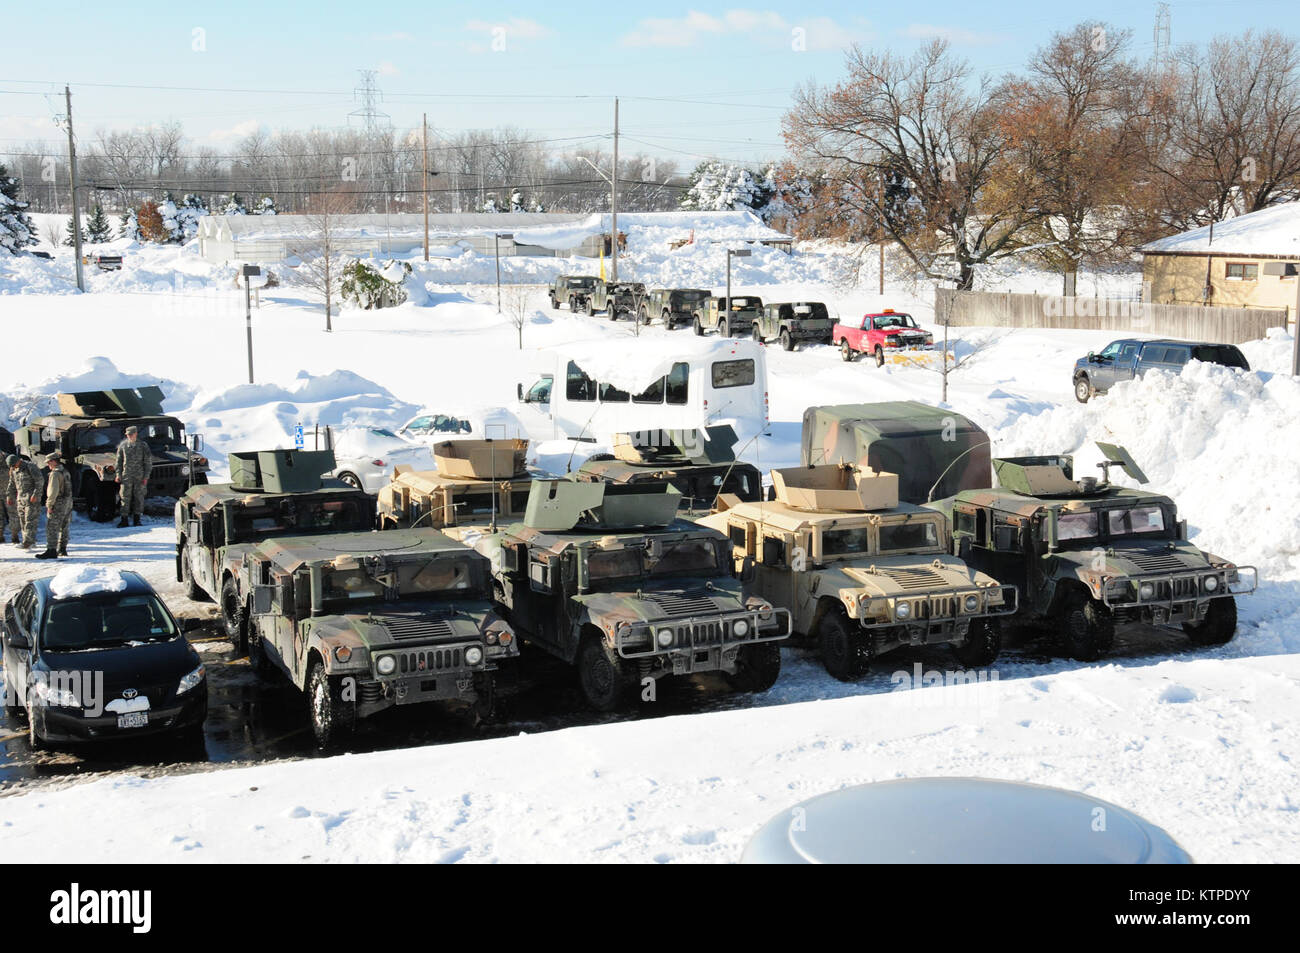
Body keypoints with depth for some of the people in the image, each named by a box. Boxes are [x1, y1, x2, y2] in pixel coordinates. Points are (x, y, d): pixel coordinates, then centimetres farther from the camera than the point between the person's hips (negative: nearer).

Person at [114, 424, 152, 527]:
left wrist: (146, 477, -4)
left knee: (139, 497, 3)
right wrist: (118, 474, 4)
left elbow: (148, 462, 1)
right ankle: (124, 520, 5)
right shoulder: (123, 445, 5)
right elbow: (119, 461, 12)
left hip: (139, 476, -1)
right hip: (126, 476, 1)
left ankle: (136, 520, 11)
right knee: (125, 498, 0)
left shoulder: (143, 445, 0)